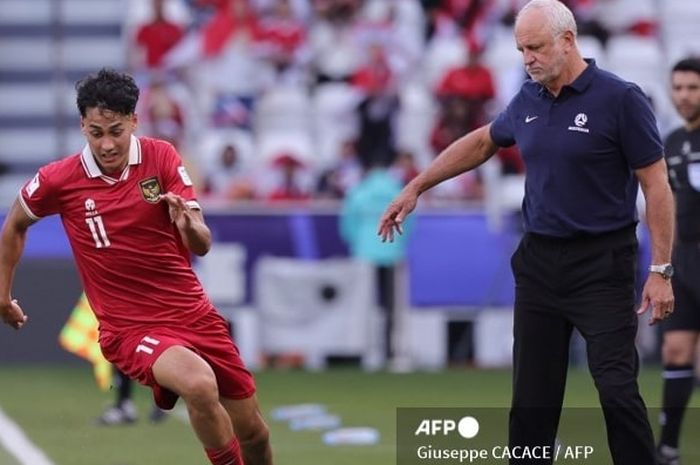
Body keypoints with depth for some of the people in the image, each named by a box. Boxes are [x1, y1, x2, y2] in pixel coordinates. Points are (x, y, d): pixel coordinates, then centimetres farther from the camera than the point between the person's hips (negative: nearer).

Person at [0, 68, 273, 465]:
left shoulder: (162, 157, -5)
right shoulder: (59, 180, -9)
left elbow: (202, 245, -9)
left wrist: (189, 225, -31)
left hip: (193, 313, 3)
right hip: (129, 327, -3)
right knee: (200, 384, -34)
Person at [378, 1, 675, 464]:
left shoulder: (620, 99, -11)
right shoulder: (528, 100, 7)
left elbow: (656, 185, -10)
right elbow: (481, 143, 26)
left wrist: (660, 270, -14)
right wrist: (415, 188, 26)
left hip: (601, 265, -6)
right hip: (539, 262, 6)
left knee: (617, 388, -13)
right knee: (533, 395, 6)